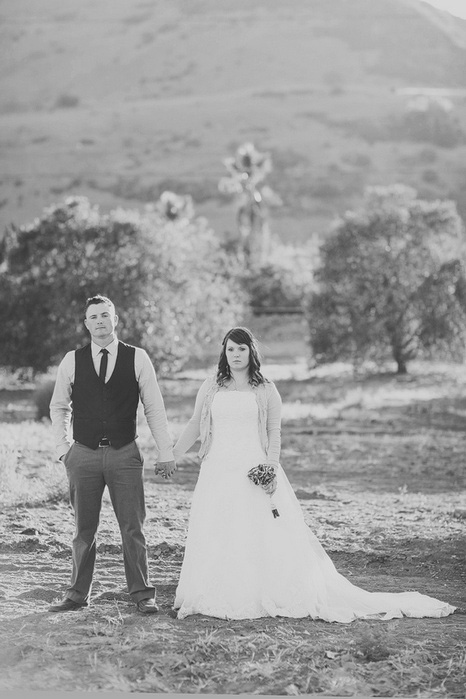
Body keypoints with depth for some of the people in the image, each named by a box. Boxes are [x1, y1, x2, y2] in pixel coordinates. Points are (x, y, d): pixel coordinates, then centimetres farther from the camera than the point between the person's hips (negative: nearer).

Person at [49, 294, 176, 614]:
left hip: (125, 454, -1)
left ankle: (143, 594, 10)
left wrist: (166, 452, 1)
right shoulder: (72, 361, 3)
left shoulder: (137, 358, 0)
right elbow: (59, 406, 16)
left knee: (133, 528, 1)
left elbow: (154, 408, 3)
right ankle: (78, 594, 18)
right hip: (83, 454, 1)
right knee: (84, 530, 8)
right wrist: (63, 447, 8)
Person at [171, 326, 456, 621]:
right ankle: (216, 599, 11)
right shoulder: (210, 387, 8)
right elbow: (195, 426, 12)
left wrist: (271, 467, -11)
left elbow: (274, 432, 1)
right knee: (215, 539, 2)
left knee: (269, 537, -4)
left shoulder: (265, 390, 3)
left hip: (255, 472, -2)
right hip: (218, 473, 2)